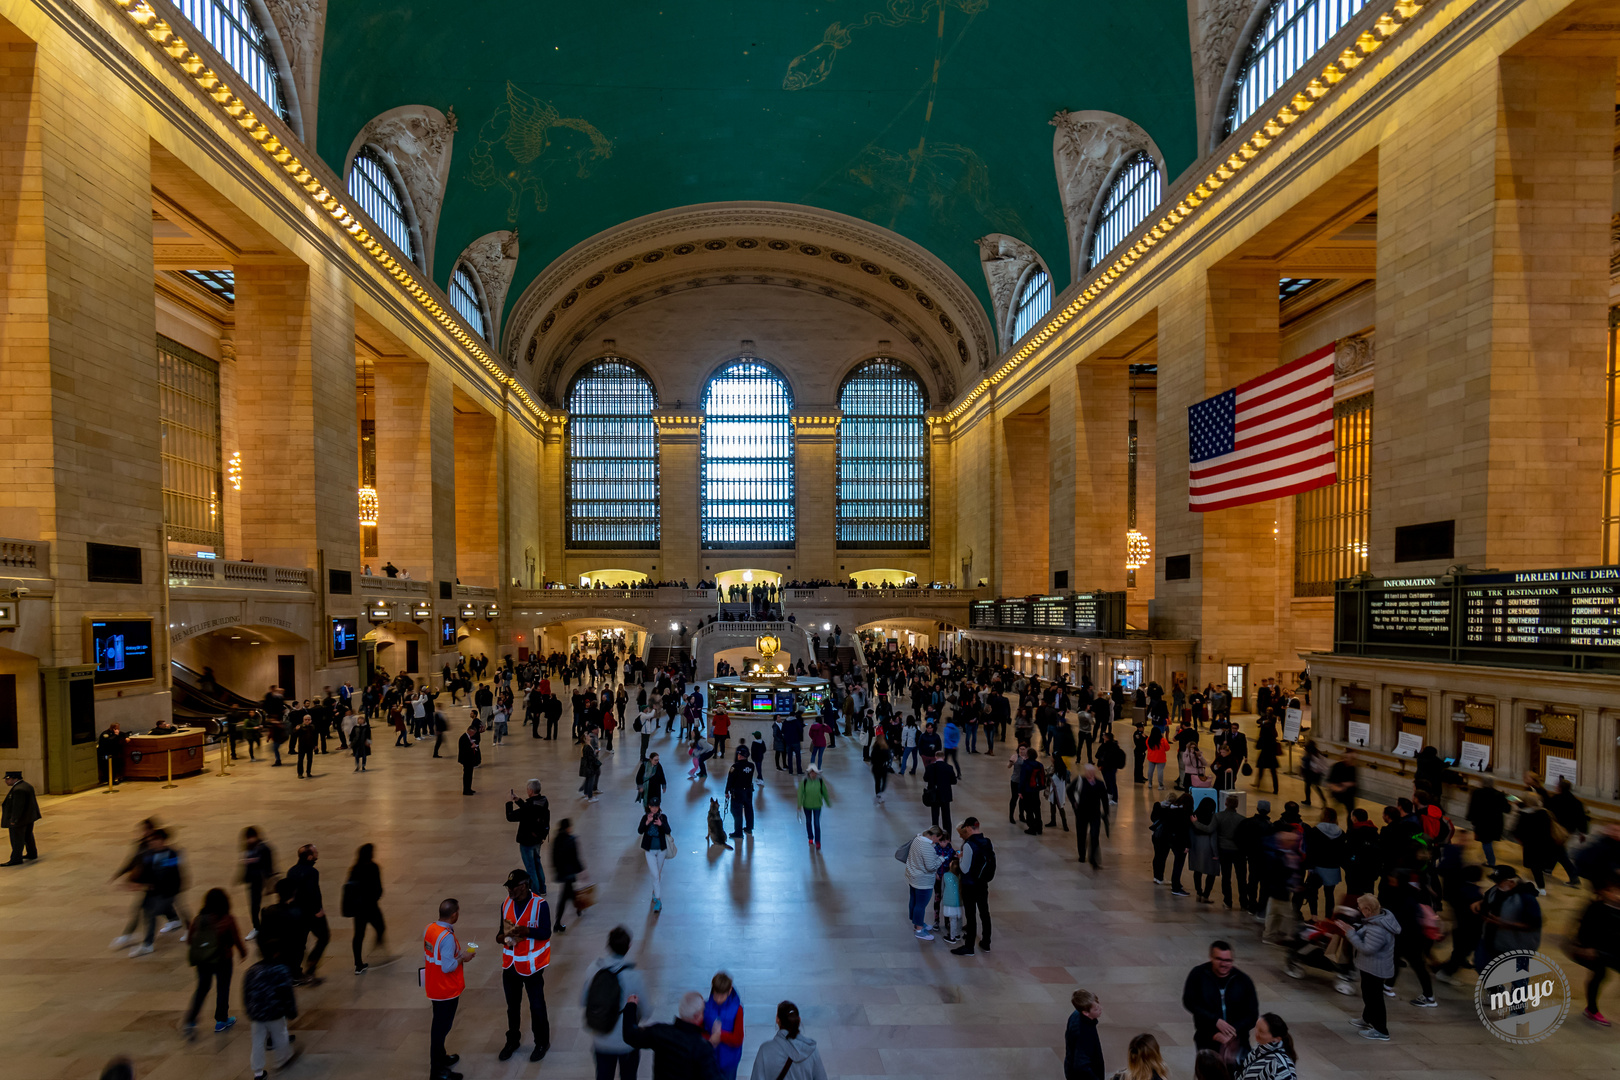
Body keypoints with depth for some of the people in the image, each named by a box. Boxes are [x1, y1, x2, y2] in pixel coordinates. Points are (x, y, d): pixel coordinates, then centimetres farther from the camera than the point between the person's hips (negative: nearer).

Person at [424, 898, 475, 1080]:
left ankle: (440, 1056, 40)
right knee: (442, 1027, 4)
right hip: (446, 989, -9)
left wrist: (457, 952, 8)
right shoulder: (447, 937, -29)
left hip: (435, 986, 9)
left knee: (439, 1024, 24)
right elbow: (448, 967, -28)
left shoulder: (430, 928, -2)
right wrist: (462, 958, -12)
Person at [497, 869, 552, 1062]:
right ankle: (513, 1040, 40)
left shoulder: (539, 904, -20)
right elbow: (504, 928, 9)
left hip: (532, 965, -5)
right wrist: (500, 936, -13)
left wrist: (527, 931, -37)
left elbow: (545, 933, -22)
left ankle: (542, 1043, 28)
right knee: (512, 1005, 20)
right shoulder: (506, 904, -2)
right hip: (510, 964, 5)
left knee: (537, 1006, 9)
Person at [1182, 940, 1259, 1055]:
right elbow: (1189, 1002, -8)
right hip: (1207, 1040, 0)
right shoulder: (1198, 975, -4)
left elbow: (1252, 1015, -2)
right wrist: (1216, 1021, -19)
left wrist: (1231, 1035, -14)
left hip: (1236, 1040, 1)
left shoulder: (1244, 981, -2)